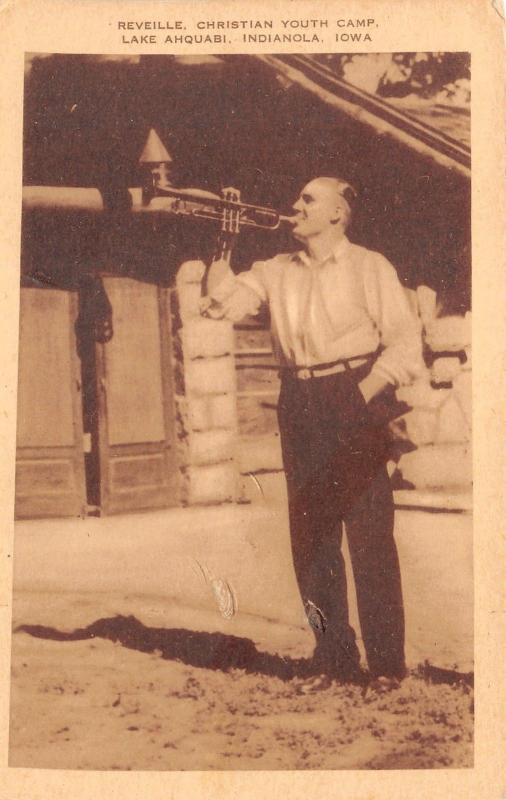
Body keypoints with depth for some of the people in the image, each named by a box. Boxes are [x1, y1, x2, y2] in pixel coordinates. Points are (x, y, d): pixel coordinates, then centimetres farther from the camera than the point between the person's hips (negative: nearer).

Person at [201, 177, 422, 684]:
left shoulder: (369, 267, 3)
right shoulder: (277, 271, 16)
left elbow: (404, 340, -4)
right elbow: (223, 301, 6)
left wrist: (363, 395, -15)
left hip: (354, 400, -4)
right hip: (299, 408, 5)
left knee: (369, 532, -6)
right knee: (310, 533, 5)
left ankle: (387, 664, 3)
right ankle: (334, 659, 16)